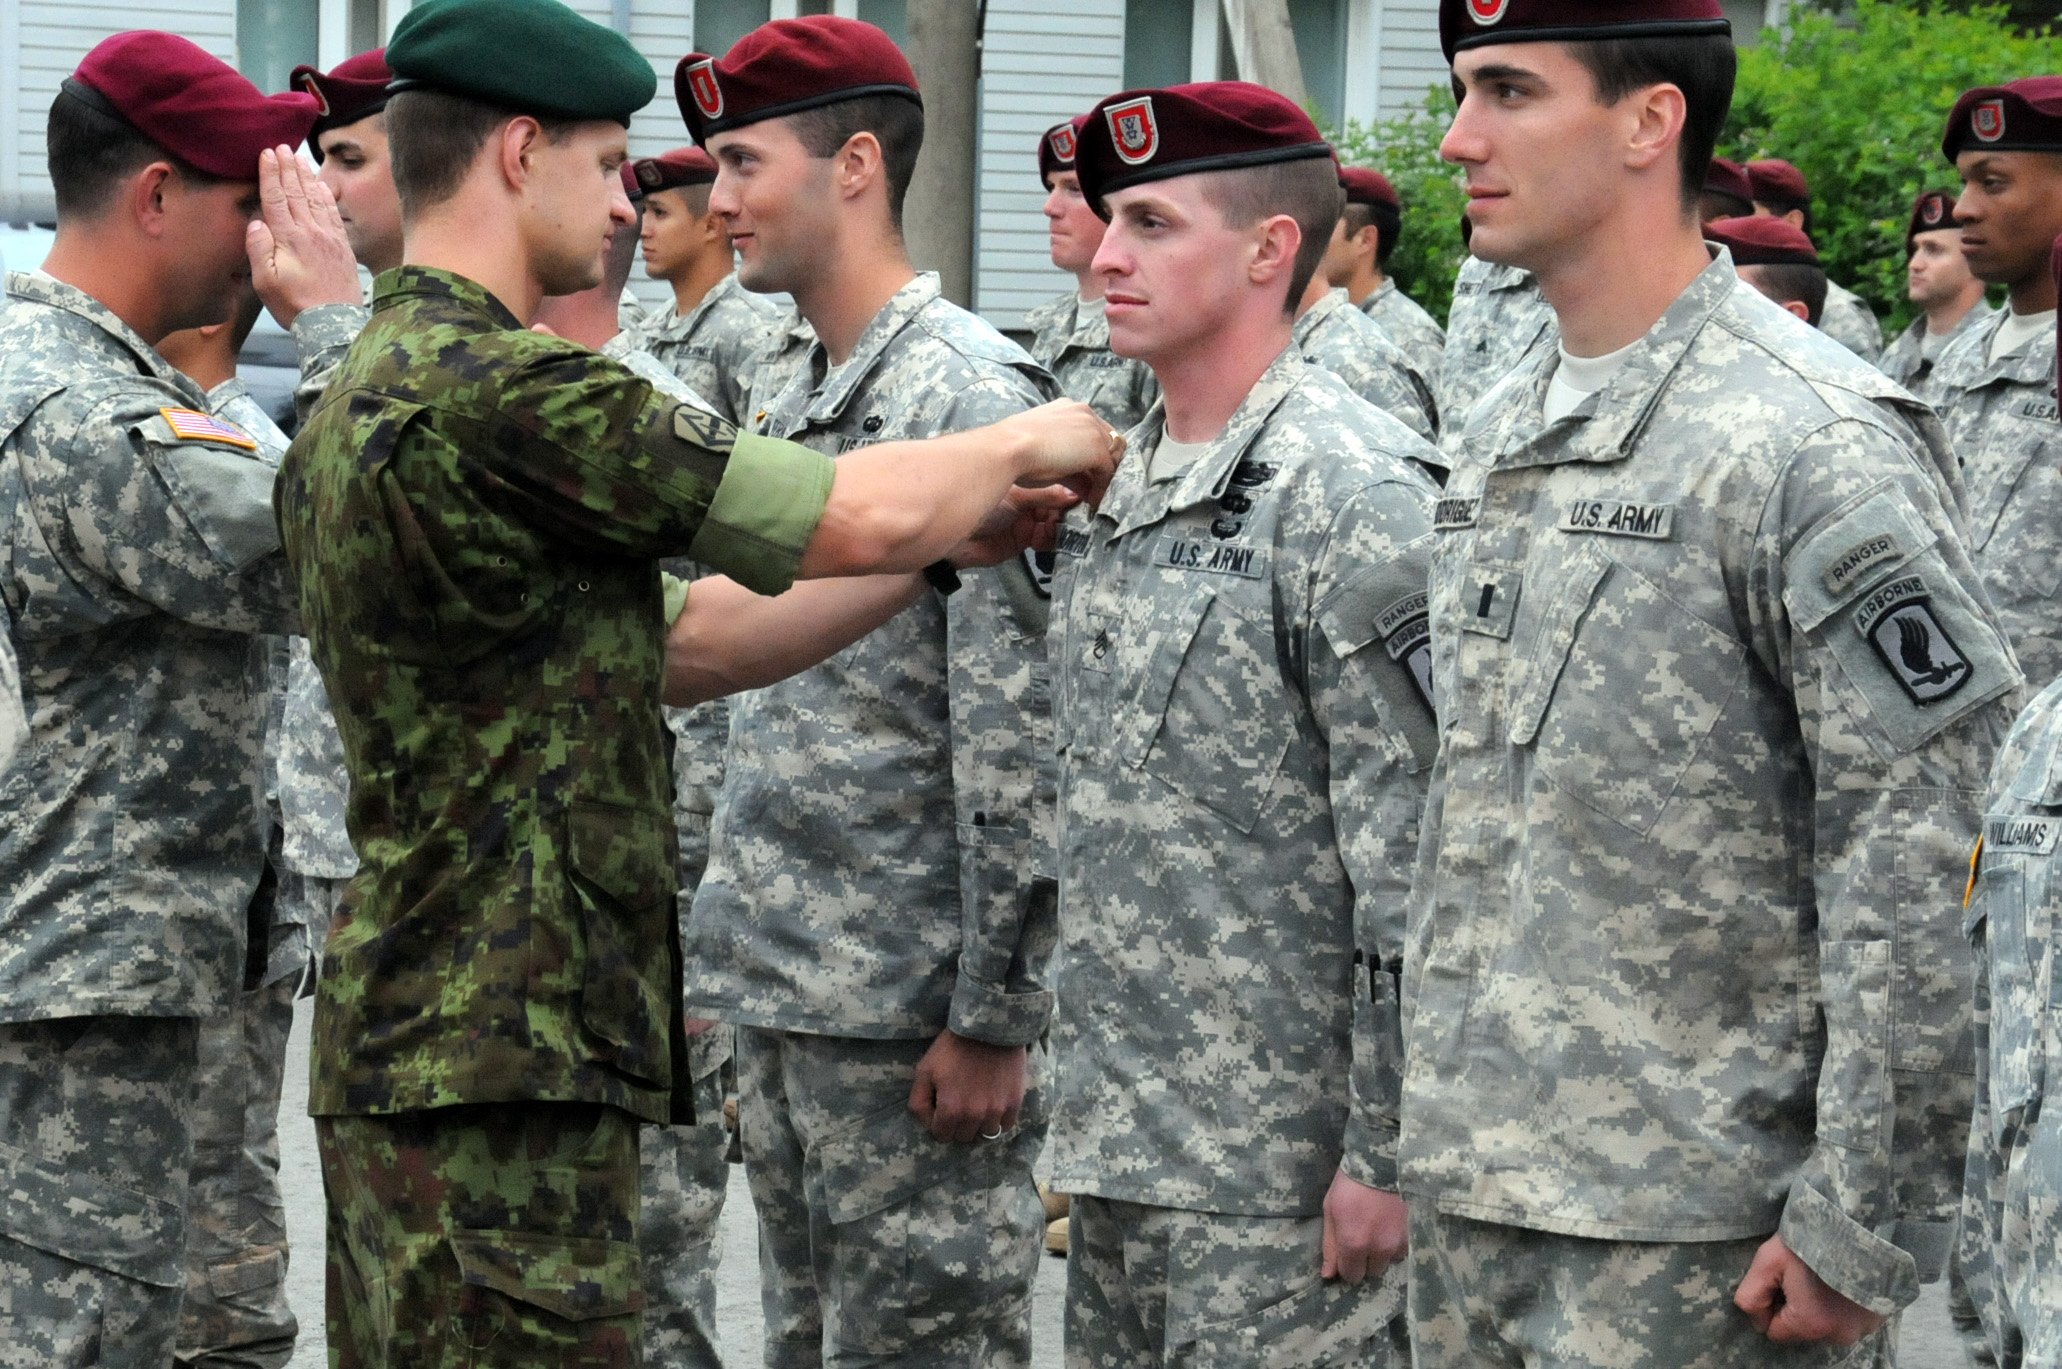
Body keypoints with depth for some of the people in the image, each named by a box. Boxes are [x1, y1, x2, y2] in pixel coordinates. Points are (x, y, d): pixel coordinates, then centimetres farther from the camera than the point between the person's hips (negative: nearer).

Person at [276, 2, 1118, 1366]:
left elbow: (681, 649, 18)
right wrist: (1030, 445, 5)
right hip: (504, 1059, -10)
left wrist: (952, 541, 15)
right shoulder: (502, 393, -17)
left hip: (402, 1037, 11)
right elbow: (860, 515, -15)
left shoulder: (362, 400, 17)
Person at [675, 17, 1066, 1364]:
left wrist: (994, 1017, -19)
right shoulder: (795, 406, 15)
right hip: (785, 998, 9)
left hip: (913, 1005, -9)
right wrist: (737, 974, 19)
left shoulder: (974, 400, -13)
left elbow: (1021, 739, -18)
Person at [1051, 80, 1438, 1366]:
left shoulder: (1359, 494, -14)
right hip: (1121, 1139, 9)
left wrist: (1387, 1154, -19)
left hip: (1284, 1165, -8)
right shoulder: (1118, 484, 13)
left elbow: (1417, 862, -18)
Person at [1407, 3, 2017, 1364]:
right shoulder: (1498, 441, 13)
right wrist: (1423, 1127, 16)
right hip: (1467, 1197, 8)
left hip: (1687, 1235, -8)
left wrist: (1863, 1227, -17)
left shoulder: (1815, 446, -13)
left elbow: (1919, 872, -16)